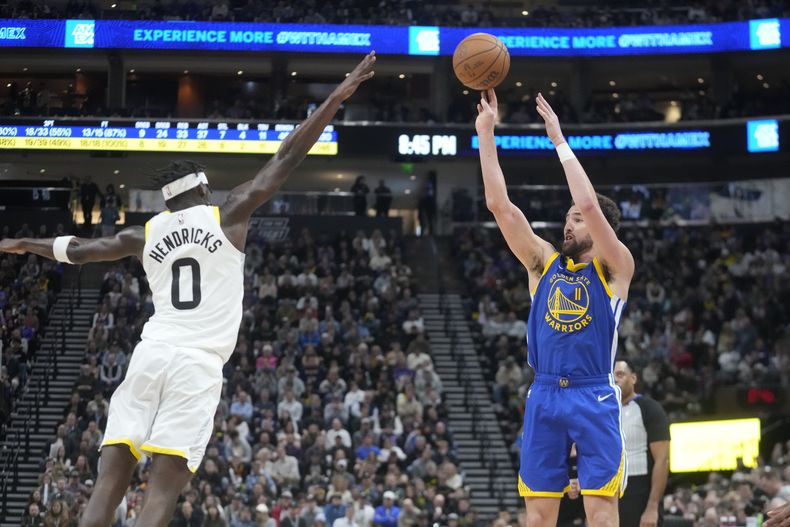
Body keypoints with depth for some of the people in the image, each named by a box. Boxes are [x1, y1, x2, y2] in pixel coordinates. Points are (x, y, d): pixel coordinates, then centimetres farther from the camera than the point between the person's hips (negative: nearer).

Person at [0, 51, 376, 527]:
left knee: (109, 483, 1)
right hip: (198, 364, -3)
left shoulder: (147, 233, 16)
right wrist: (339, 96, 7)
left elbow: (79, 249, 29)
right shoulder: (228, 215, 7)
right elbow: (287, 159, 5)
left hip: (151, 354, 3)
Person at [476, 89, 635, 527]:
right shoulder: (543, 262, 13)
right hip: (544, 396, 4)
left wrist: (559, 140, -10)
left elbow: (589, 203, -15)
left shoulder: (615, 268, 1)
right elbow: (499, 205, 5)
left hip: (595, 397, -4)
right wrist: (485, 134, -1)